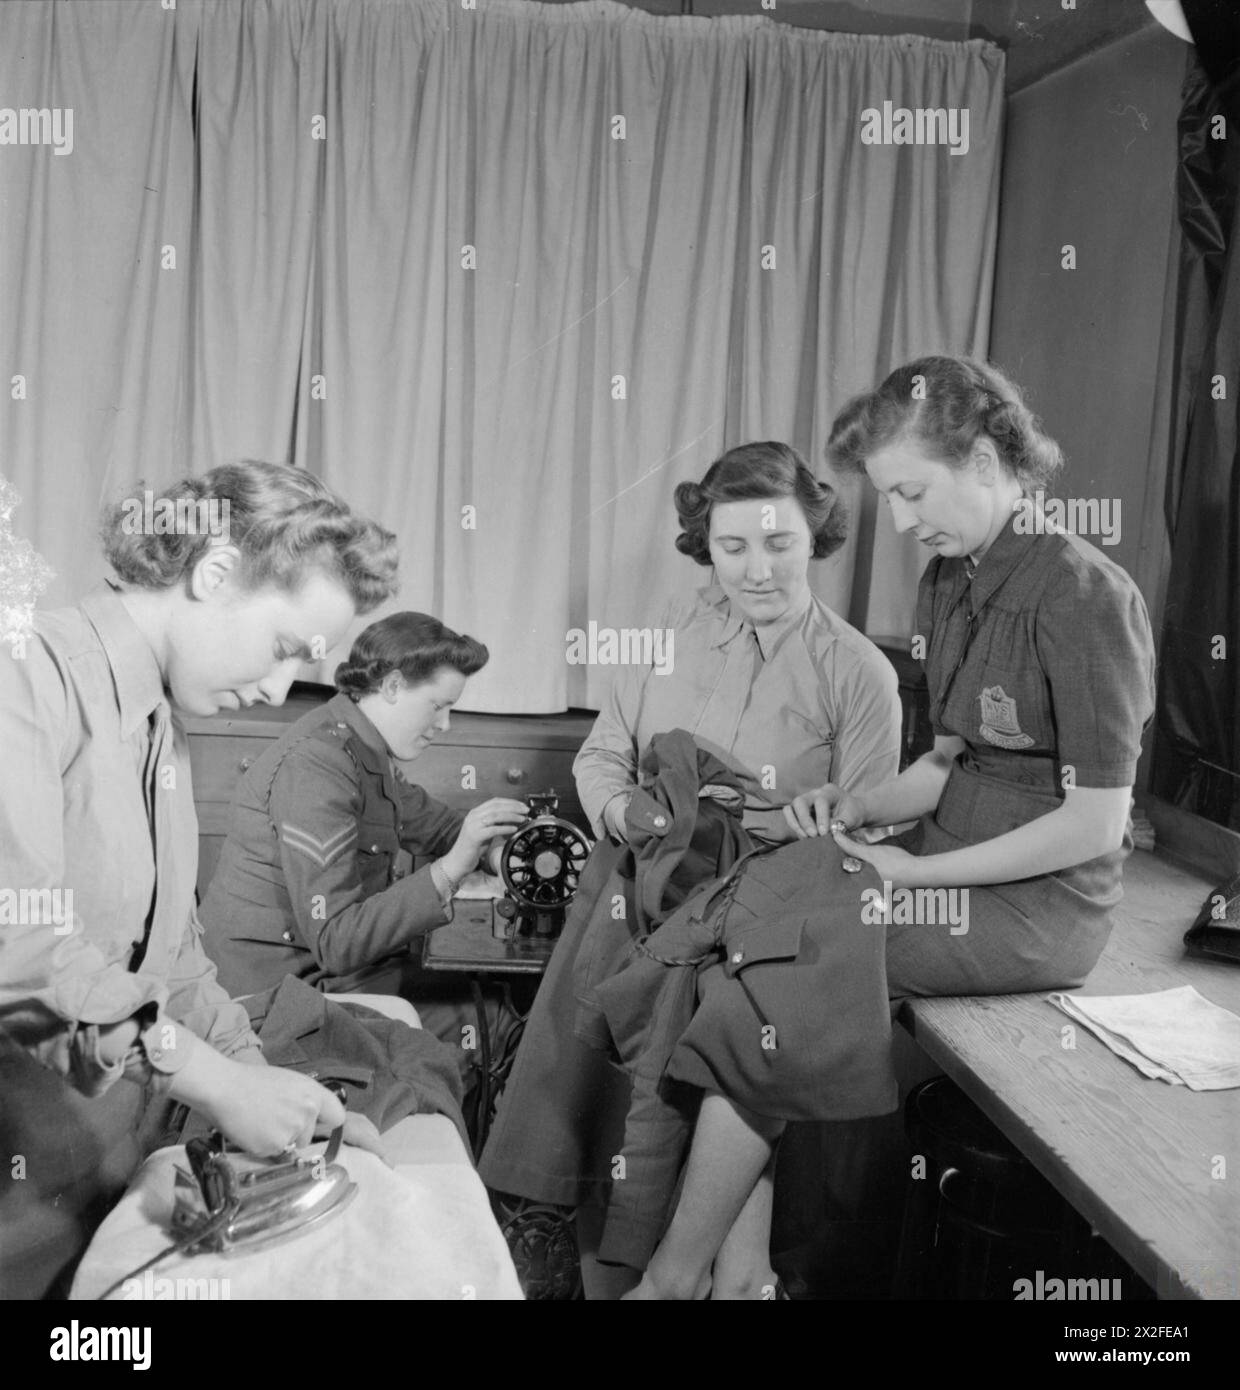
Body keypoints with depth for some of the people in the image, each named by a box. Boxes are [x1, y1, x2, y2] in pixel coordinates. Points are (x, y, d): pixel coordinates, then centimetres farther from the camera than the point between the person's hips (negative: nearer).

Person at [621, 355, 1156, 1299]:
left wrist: (918, 872, -16)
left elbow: (1096, 823, -16)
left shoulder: (1086, 595, -15)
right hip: (954, 855, 7)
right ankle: (739, 1269, -8)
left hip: (1042, 900, -7)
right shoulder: (949, 582, 9)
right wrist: (861, 806, -3)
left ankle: (676, 1274, -1)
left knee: (758, 983, -19)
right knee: (741, 944, -15)